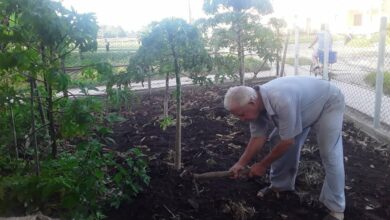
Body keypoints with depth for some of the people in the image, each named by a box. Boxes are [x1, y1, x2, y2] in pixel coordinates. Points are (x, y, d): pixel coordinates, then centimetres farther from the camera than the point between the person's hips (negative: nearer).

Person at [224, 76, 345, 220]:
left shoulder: (282, 101, -43)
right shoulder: (255, 105, -17)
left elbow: (287, 141, -30)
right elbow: (258, 137, -6)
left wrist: (263, 165, -18)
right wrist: (241, 163, -13)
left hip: (328, 103, -7)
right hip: (304, 104, 7)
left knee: (330, 156, -11)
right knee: (286, 149, 7)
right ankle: (280, 185, 28)